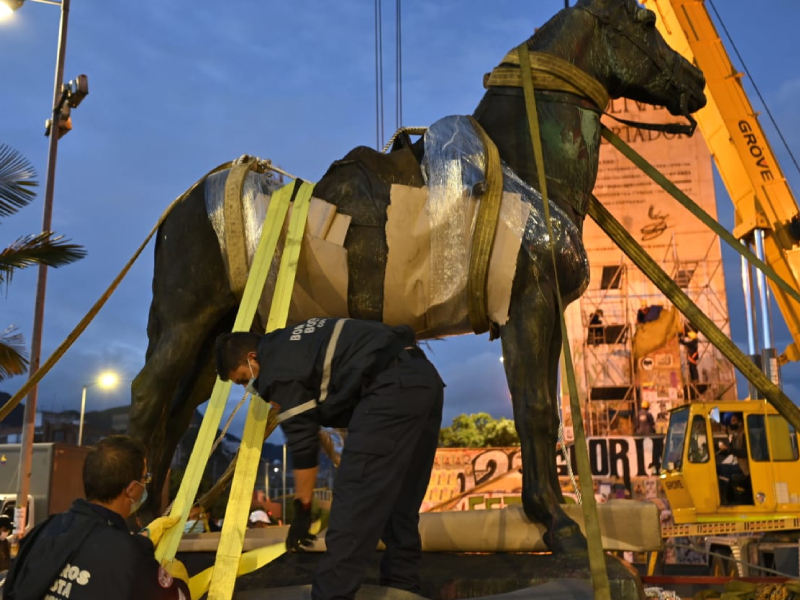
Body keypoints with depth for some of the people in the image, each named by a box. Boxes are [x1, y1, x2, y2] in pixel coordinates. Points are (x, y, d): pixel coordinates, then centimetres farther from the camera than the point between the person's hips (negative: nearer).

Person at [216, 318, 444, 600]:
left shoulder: (278, 369, -3)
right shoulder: (290, 342, 25)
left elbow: (303, 444, -1)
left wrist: (302, 510, 7)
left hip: (392, 389, -10)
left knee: (355, 496, -9)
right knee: (398, 498, 17)